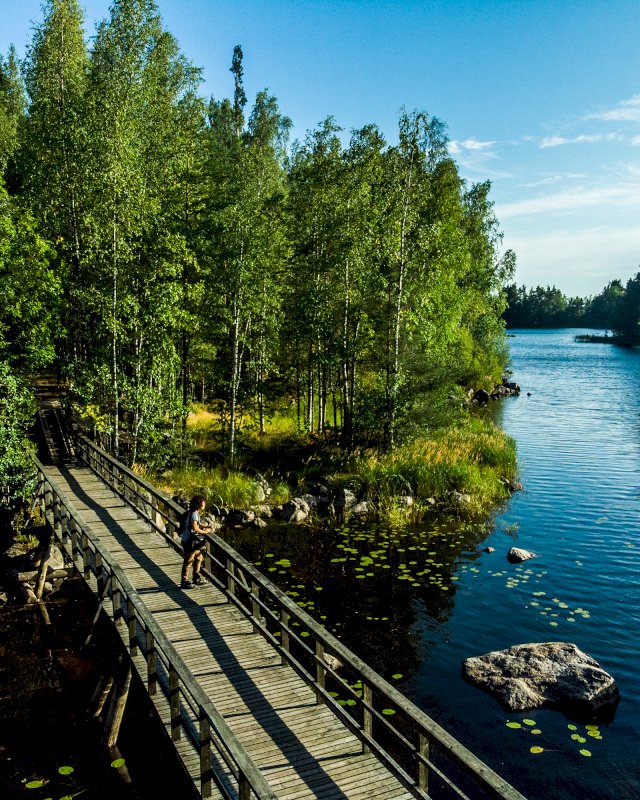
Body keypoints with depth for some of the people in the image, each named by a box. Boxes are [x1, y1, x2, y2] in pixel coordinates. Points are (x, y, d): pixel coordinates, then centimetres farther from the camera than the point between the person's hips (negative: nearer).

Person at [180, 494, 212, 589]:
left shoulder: (196, 513, 10)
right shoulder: (194, 514, -21)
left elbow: (198, 524, 21)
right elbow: (195, 528, -28)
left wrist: (207, 527, 5)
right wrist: (205, 532, -15)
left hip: (192, 540, 10)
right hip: (188, 541, -10)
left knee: (199, 558, 19)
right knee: (188, 561, -1)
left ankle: (197, 579, 30)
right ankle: (184, 582, 8)